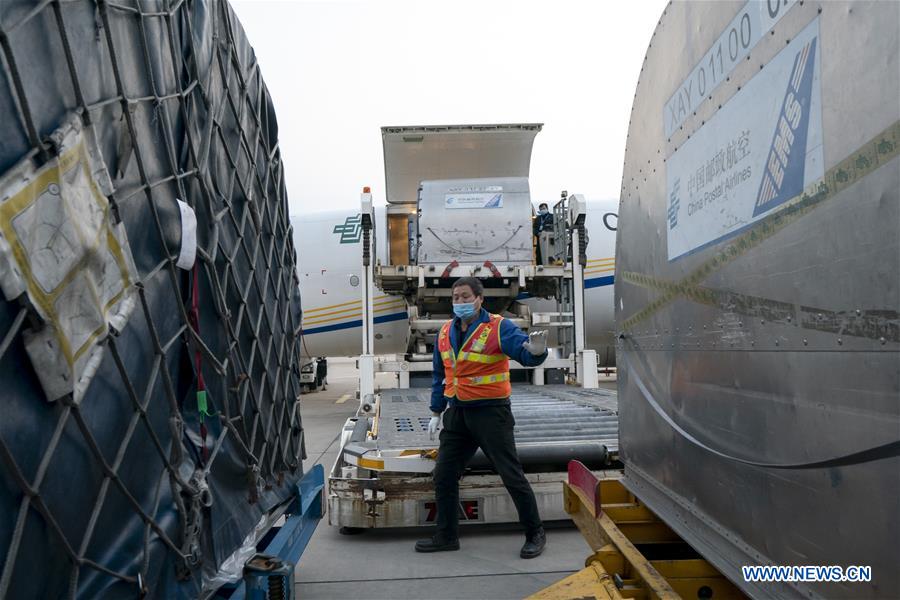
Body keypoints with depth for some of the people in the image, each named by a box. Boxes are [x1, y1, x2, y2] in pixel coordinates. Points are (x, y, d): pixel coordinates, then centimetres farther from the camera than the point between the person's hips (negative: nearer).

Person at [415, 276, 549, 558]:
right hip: (458, 413, 6)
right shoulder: (445, 332, 7)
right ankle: (446, 535, 27)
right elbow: (440, 375, 16)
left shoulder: (499, 327, -12)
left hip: (491, 413, -6)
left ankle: (535, 534, 20)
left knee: (512, 476, 0)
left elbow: (524, 351, -27)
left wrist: (535, 350, -51)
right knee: (443, 476, 10)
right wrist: (436, 412, 17)